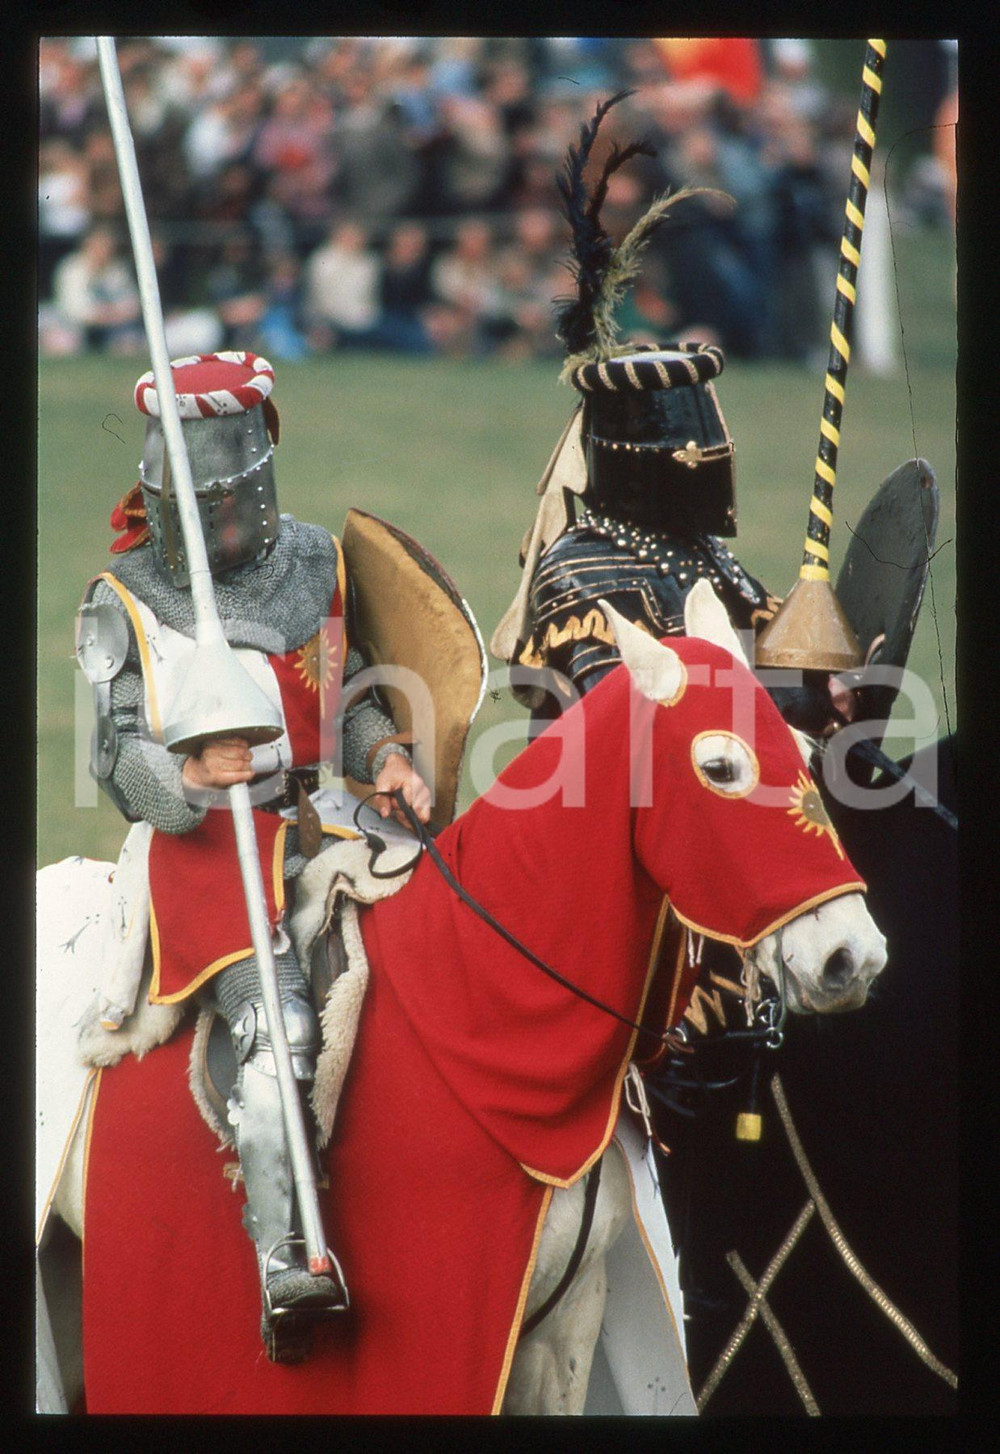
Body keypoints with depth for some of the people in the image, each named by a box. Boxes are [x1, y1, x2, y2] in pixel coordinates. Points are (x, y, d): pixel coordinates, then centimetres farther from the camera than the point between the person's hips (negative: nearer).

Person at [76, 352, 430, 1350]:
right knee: (274, 1020, -26)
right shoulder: (123, 603, 4)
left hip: (320, 828, 5)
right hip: (202, 847, -5)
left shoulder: (316, 568, 14)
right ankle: (280, 1256, -34)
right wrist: (191, 776, -25)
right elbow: (119, 757, -4)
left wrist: (385, 755, 2)